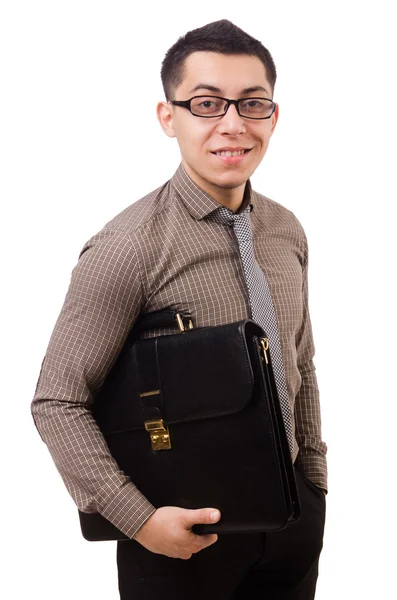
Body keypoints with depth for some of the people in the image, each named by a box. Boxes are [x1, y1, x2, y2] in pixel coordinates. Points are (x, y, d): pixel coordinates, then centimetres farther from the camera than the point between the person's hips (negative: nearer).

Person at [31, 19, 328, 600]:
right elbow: (57, 403, -17)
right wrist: (138, 519, -21)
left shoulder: (286, 231, 2)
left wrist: (315, 484, 13)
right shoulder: (128, 248, -18)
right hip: (180, 533, -5)